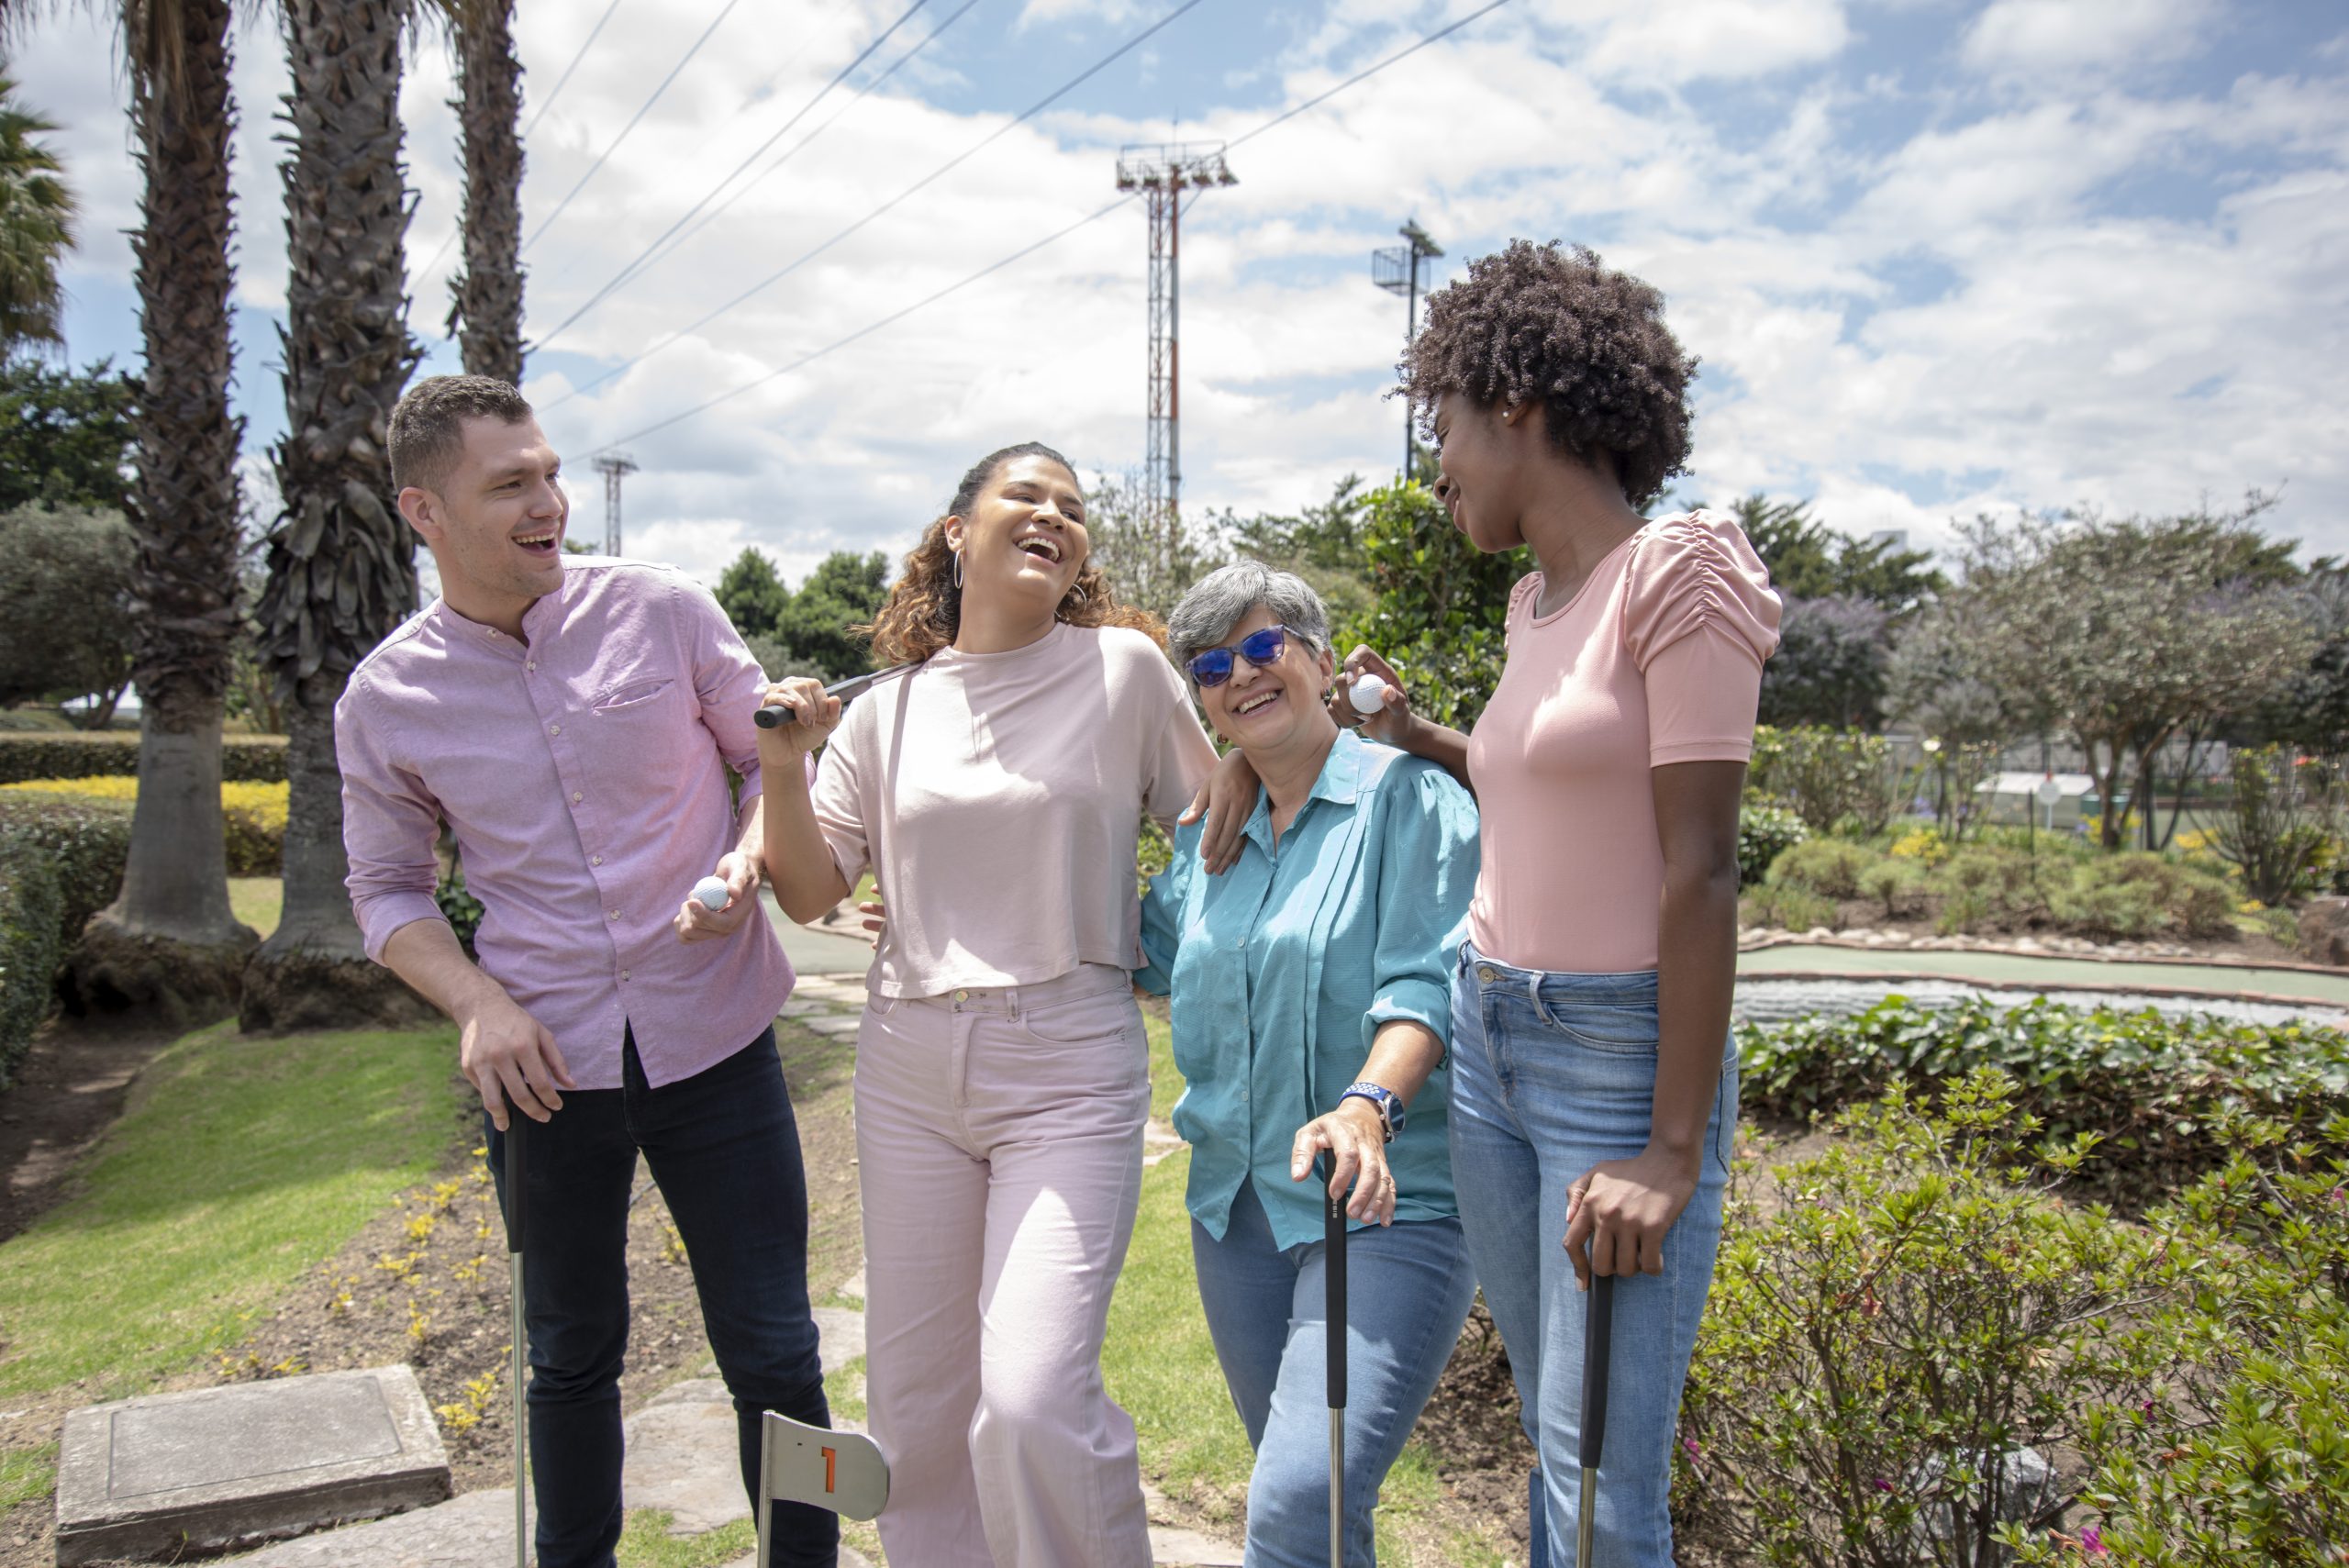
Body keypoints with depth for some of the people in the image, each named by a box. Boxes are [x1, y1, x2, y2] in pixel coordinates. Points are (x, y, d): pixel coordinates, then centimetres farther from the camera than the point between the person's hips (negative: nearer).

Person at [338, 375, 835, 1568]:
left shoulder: (662, 611, -6)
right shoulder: (384, 699, -2)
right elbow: (387, 889, 9)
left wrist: (744, 865, -15)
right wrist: (476, 1001, -10)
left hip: (714, 1042, -1)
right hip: (544, 1067, 1)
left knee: (771, 1352, 6)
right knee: (572, 1355, 18)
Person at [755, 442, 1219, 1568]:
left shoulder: (1124, 668, 0)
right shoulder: (888, 711, 8)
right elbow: (811, 890, 8)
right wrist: (782, 766, -6)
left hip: (1069, 1064, -4)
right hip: (909, 1062, 4)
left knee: (1033, 1397, -14)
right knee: (913, 1389, 13)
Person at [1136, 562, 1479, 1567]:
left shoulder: (1408, 796, -8)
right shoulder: (1208, 833, 12)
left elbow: (1424, 984, -17)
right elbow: (1145, 954, 24)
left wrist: (1368, 1106, -35)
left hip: (1385, 1204, -6)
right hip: (1238, 1207, 7)